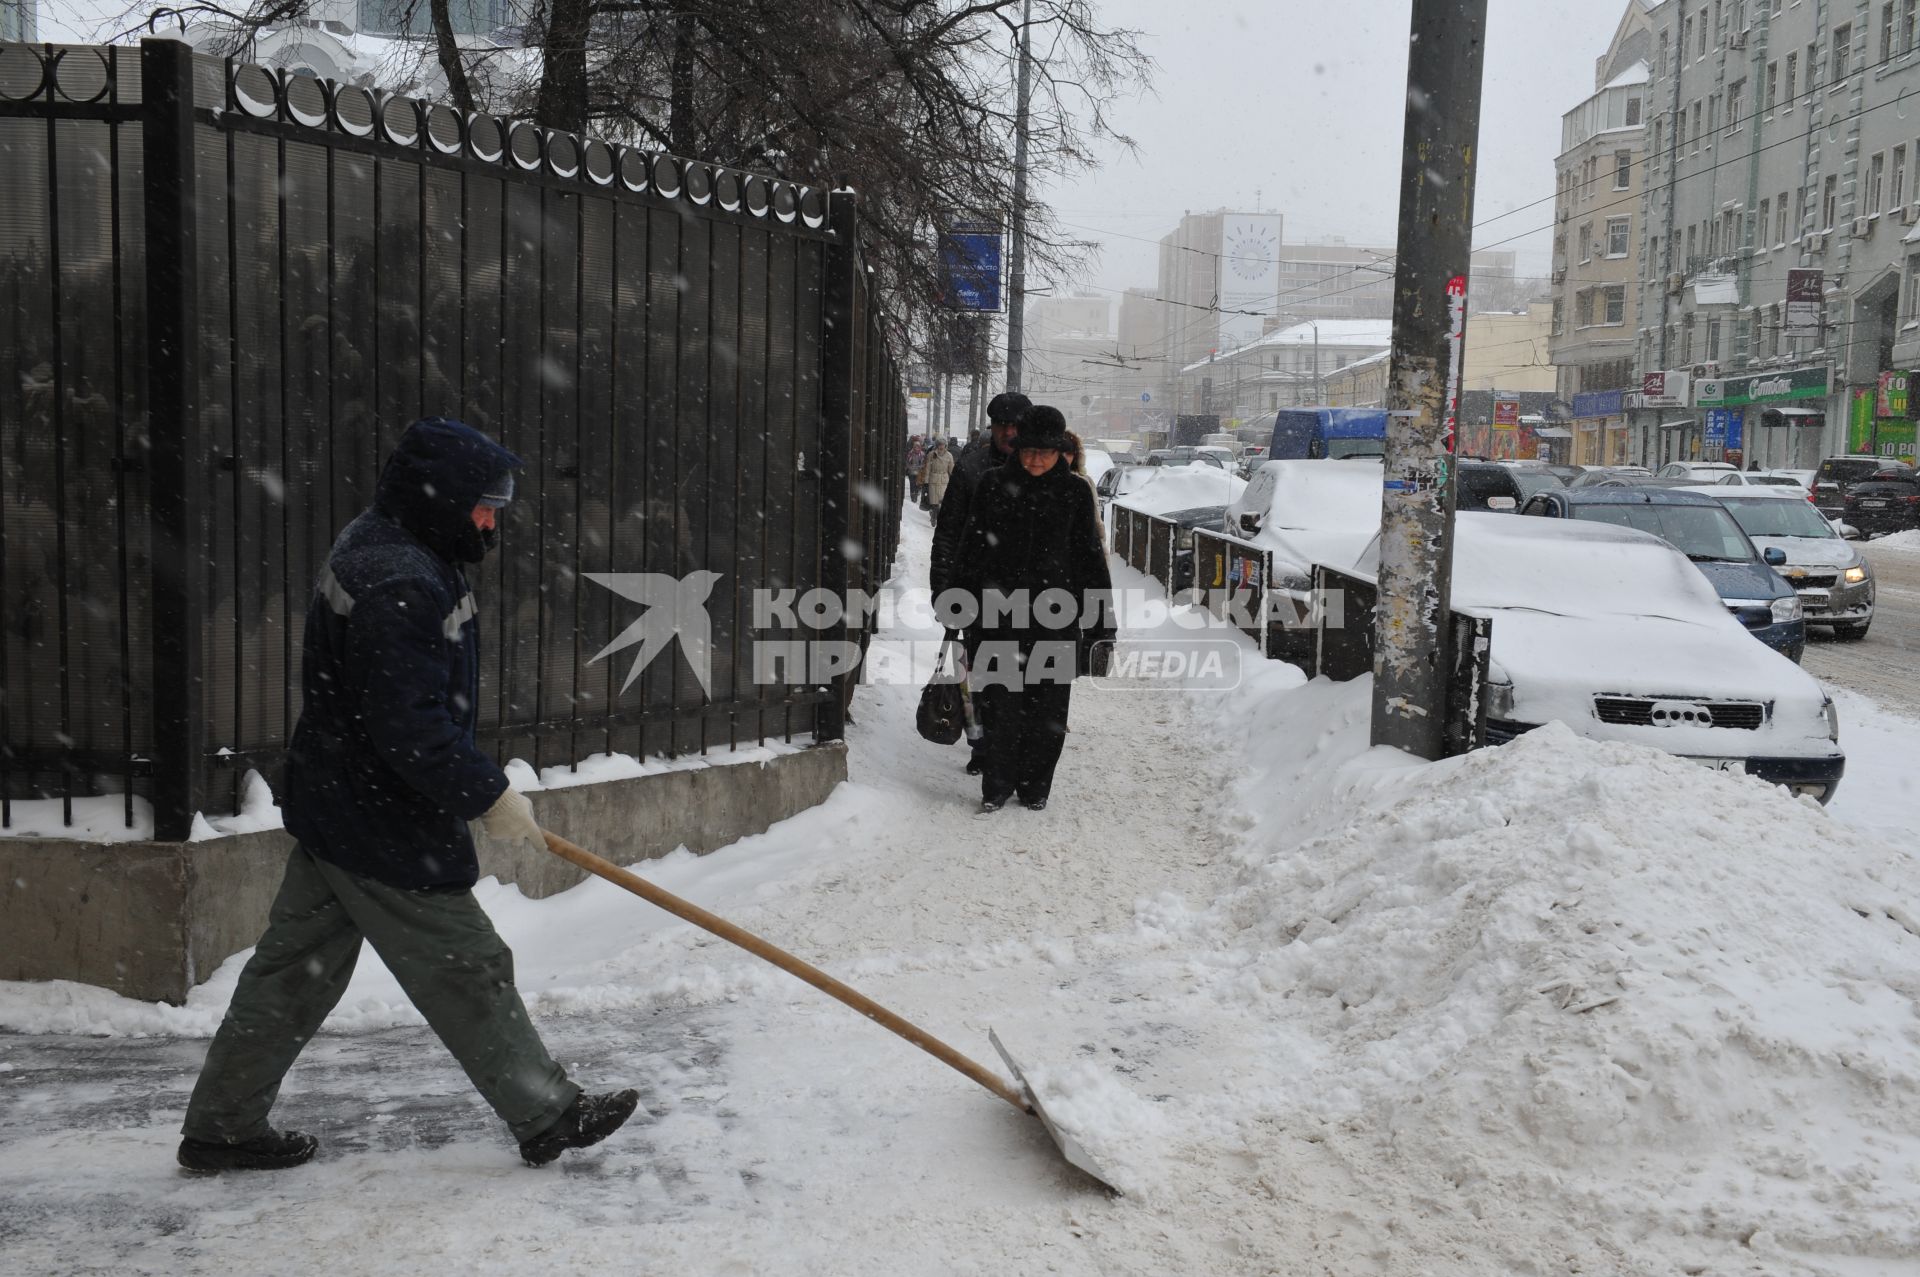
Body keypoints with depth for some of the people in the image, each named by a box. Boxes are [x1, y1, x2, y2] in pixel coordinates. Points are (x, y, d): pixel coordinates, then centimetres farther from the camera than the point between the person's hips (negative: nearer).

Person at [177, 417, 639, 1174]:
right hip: (383, 823, -10)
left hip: (336, 803, 10)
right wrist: (489, 794, -19)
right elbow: (409, 727, -27)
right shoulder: (400, 585, -24)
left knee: (296, 968, 17)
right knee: (466, 970, 1)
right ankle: (546, 1117, 14)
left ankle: (222, 1128, 27)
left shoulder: (374, 546, 11)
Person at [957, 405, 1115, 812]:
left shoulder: (1075, 491, 3)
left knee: (1049, 707, 5)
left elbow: (1090, 557, 5)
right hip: (1002, 614, 0)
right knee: (1003, 704, -1)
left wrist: (1101, 625, 3)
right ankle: (997, 786, 13)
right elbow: (973, 551, 8)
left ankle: (1035, 786, 21)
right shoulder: (995, 485, 4)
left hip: (1057, 616, 0)